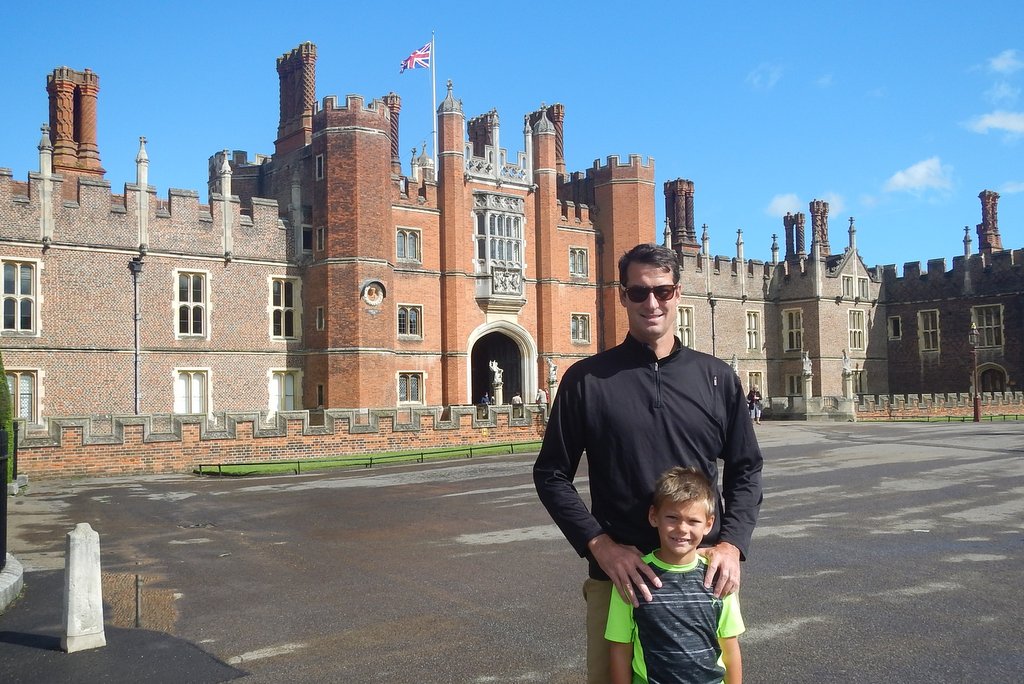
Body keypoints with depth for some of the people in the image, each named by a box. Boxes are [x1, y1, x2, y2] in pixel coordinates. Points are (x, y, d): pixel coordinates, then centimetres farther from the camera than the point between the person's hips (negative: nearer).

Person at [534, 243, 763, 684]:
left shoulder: (717, 378, 4)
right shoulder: (586, 379, -2)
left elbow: (745, 470, 9)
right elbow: (551, 474, -1)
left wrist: (731, 544, -6)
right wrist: (601, 545, -12)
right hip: (617, 576, -1)